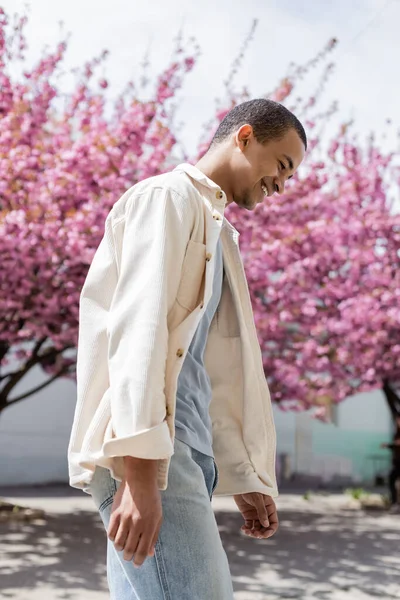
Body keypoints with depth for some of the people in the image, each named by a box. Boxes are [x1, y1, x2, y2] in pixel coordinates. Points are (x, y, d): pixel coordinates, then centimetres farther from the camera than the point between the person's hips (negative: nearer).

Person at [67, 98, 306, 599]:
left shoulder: (219, 234, 29)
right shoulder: (167, 196, 0)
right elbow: (138, 326, -15)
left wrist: (244, 478, 21)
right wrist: (140, 467, -24)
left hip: (184, 449, 9)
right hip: (143, 457, -9)